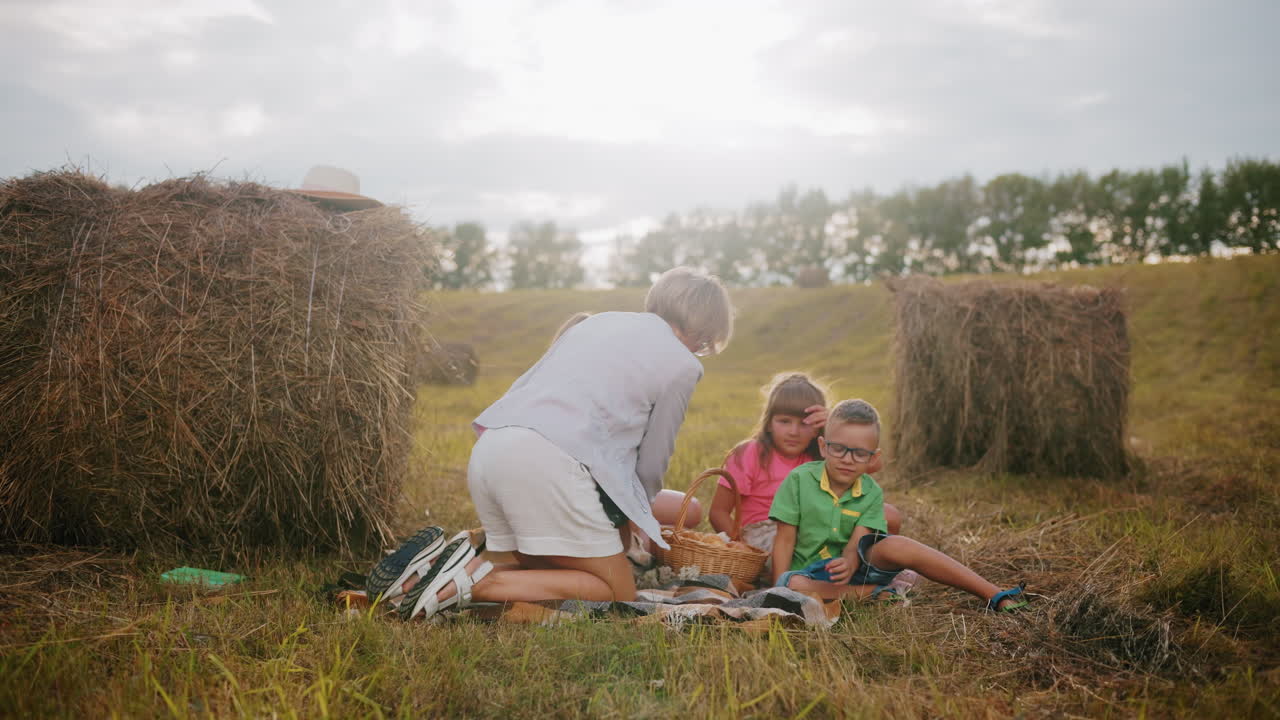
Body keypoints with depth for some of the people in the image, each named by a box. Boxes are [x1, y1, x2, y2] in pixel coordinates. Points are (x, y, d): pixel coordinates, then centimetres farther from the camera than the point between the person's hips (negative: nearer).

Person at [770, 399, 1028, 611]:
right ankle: (874, 593, -22)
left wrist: (849, 563, -36)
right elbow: (785, 539, -6)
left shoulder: (871, 494, 0)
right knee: (794, 584, -39)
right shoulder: (799, 479, -6)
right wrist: (780, 589, -16)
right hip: (810, 571, -1)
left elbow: (856, 544, -12)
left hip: (854, 567, 2)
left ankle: (995, 595, -25)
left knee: (894, 546, -29)